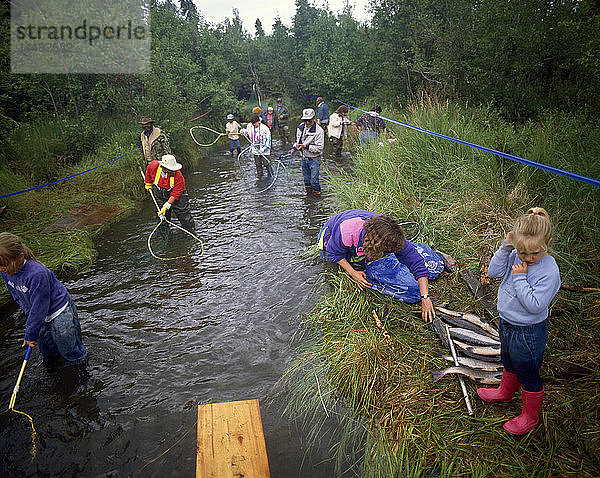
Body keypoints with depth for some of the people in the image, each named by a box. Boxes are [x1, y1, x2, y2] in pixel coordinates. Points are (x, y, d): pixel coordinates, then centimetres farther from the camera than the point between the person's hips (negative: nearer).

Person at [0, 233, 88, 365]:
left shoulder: (37, 274, -35)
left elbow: (39, 308, -26)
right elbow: (18, 297, 5)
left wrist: (30, 334, -16)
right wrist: (30, 319, 1)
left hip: (61, 313, -7)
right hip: (43, 318, 8)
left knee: (71, 354, 7)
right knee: (48, 353, 23)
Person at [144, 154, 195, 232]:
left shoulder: (178, 176, -30)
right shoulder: (154, 166, -23)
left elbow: (175, 194, -28)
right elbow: (148, 171, 5)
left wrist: (166, 206, -32)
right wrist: (148, 183, 15)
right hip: (159, 195, 3)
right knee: (162, 217, 5)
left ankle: (191, 230, 9)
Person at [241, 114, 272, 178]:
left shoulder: (264, 128, -19)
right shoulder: (250, 126, -2)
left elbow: (268, 140, -16)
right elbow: (247, 132, 21)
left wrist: (262, 149, -22)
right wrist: (243, 132, -3)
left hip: (264, 149, -5)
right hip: (255, 149, 5)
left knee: (266, 162, 1)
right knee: (257, 163, 12)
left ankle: (270, 172, 25)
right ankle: (259, 174, 28)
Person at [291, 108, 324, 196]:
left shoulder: (319, 131, -19)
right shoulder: (301, 127, 1)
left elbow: (319, 148, -21)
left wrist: (306, 146, -26)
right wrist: (294, 147, -1)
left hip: (314, 159, -6)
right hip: (304, 158, 6)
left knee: (314, 180, -3)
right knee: (306, 179, 18)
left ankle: (317, 195, 15)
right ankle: (309, 194, 34)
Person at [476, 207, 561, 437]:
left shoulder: (549, 271, -28)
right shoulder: (515, 256, -10)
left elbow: (534, 305, -30)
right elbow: (494, 271, -8)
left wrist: (520, 278, -29)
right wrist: (505, 249, -18)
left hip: (528, 333, -7)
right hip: (506, 323, 7)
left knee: (528, 375, 15)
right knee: (509, 363, 31)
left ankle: (530, 416, 38)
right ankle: (505, 392, 58)